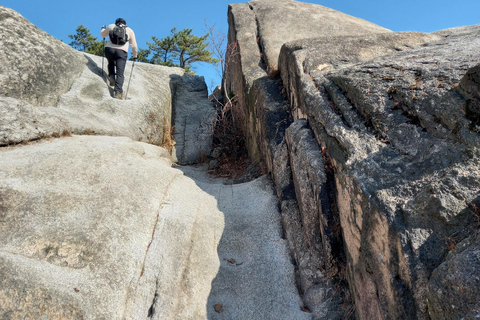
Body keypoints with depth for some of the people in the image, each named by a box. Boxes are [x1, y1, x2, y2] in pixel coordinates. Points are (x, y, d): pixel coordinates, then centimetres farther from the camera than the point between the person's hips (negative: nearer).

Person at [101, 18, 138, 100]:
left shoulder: (111, 26, 19)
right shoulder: (130, 31, 18)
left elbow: (103, 34, 35)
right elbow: (134, 45, 16)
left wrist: (103, 29, 56)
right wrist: (135, 55, 28)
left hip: (109, 49, 2)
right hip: (122, 52, -2)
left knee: (111, 63, 32)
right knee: (120, 73, -5)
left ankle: (111, 77, 9)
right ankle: (118, 91, -20)